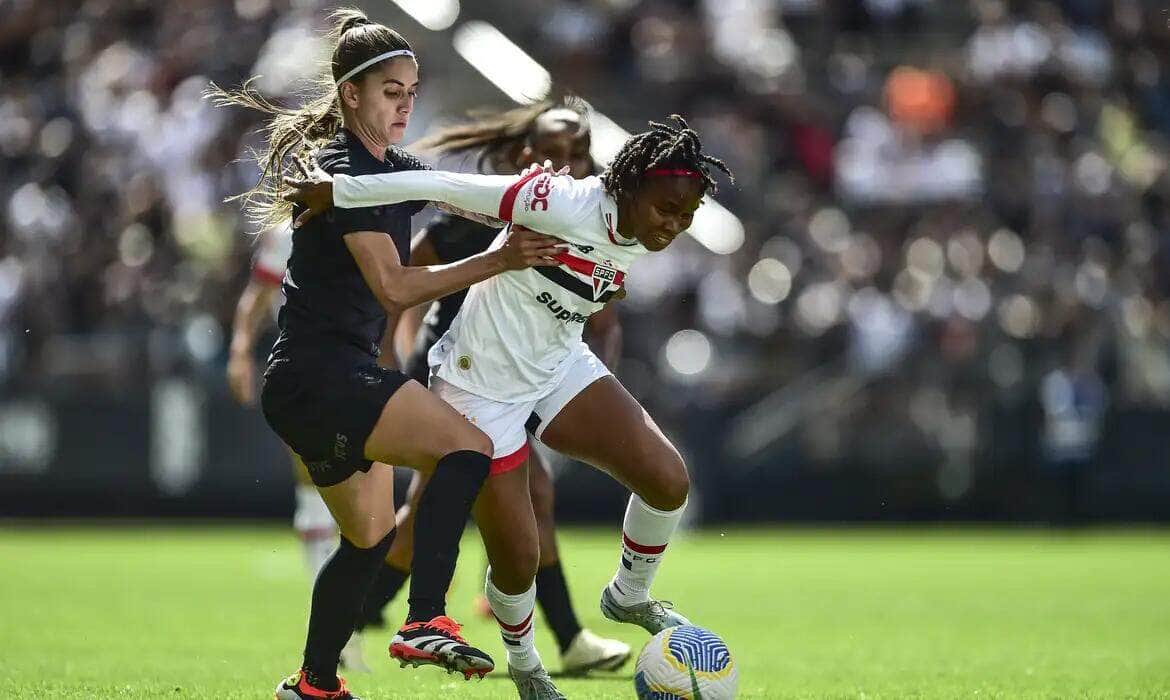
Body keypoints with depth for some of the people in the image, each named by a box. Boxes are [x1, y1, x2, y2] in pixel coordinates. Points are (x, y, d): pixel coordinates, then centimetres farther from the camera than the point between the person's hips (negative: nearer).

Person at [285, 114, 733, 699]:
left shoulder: (637, 237, -7)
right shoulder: (567, 207, -31)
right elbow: (449, 188, -28)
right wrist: (336, 191, -23)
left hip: (559, 367, 7)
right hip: (484, 388, -7)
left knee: (667, 479, -11)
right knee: (518, 561, -2)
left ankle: (629, 597, 17)